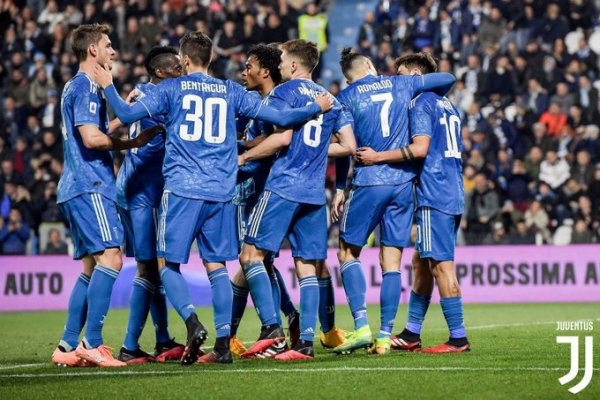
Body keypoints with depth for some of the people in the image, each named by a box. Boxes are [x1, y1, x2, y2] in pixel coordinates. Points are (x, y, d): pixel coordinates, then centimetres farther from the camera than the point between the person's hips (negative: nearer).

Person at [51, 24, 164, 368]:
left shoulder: (79, 86, 22)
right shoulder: (86, 86, -9)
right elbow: (91, 137, -19)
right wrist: (133, 143, -10)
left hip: (78, 188, 11)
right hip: (89, 186, -11)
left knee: (93, 266, 11)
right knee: (111, 255, -17)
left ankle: (68, 346, 8)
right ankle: (92, 343, -21)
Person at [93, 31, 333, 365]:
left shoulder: (172, 89, 3)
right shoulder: (232, 92, 11)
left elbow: (128, 114, -4)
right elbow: (279, 117, 10)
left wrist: (108, 86, 13)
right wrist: (317, 107, 25)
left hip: (182, 189, -3)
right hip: (222, 192, 3)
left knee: (168, 263, 4)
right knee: (216, 265, 9)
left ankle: (193, 322, -18)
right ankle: (223, 342, 3)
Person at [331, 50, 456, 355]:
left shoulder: (347, 97, 3)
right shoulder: (400, 84, 11)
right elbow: (447, 79, 20)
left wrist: (340, 190, 6)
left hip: (368, 182, -3)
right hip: (404, 181, 3)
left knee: (348, 252, 8)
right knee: (392, 261, 5)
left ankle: (361, 326, -6)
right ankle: (385, 335, 2)